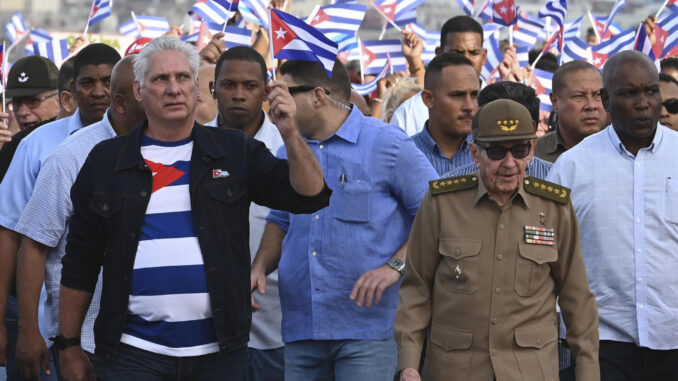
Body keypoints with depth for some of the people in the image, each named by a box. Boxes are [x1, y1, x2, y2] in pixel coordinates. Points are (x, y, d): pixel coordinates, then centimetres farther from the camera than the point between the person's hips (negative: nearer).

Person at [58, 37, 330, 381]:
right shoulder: (106, 161, 6)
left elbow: (309, 196, -2)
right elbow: (79, 263, 9)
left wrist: (290, 134, -17)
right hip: (134, 352, 0)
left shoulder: (234, 152, 6)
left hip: (219, 352, 1)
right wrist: (70, 346, 8)